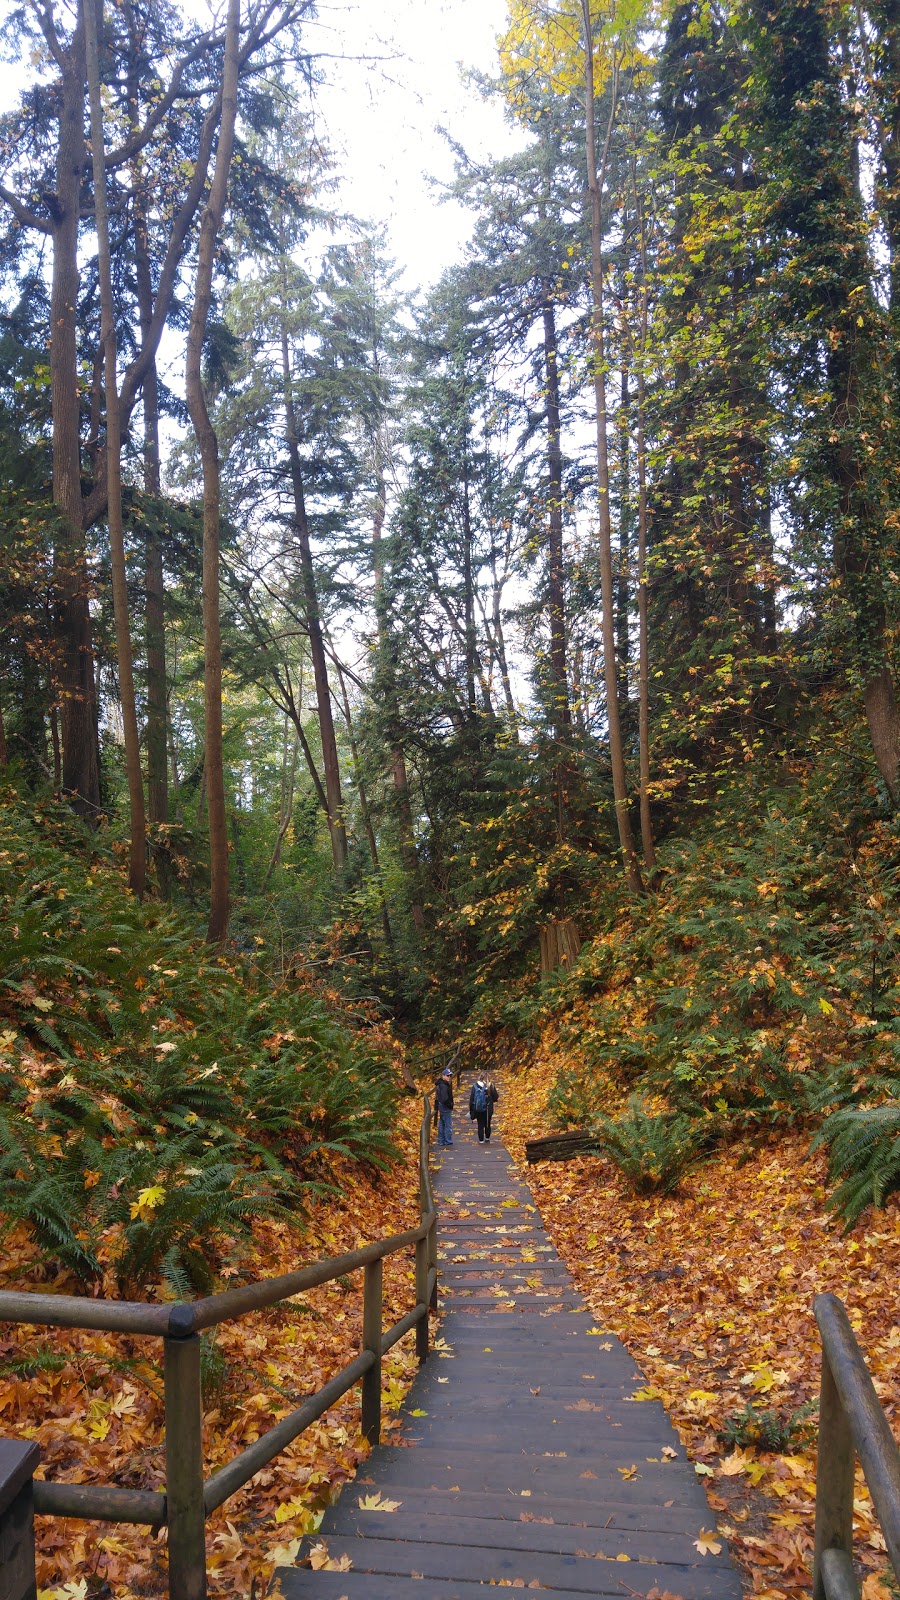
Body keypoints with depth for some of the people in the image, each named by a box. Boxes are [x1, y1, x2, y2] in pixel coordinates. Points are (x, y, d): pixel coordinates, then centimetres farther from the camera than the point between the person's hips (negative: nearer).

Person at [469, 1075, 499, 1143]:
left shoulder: (475, 1086, -5)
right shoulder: (490, 1086, -10)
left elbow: (471, 1098, -2)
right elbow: (495, 1097, -6)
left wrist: (471, 1109, 4)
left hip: (478, 1109, 1)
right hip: (487, 1109, -1)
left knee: (480, 1125, 10)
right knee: (487, 1124, 17)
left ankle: (481, 1140, 9)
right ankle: (487, 1137, 27)